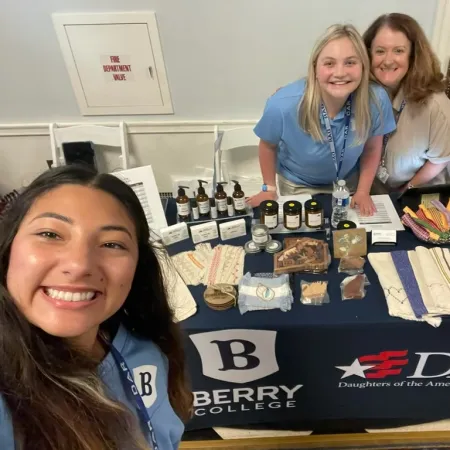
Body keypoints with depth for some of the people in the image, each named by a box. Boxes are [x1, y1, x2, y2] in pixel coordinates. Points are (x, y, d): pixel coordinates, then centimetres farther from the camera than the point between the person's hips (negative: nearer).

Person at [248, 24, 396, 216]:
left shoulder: (377, 100, -28)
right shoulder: (283, 105, -34)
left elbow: (372, 148, -8)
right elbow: (268, 146, -12)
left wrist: (363, 191, -6)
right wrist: (269, 188, -4)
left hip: (349, 182, 2)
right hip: (298, 186, -2)